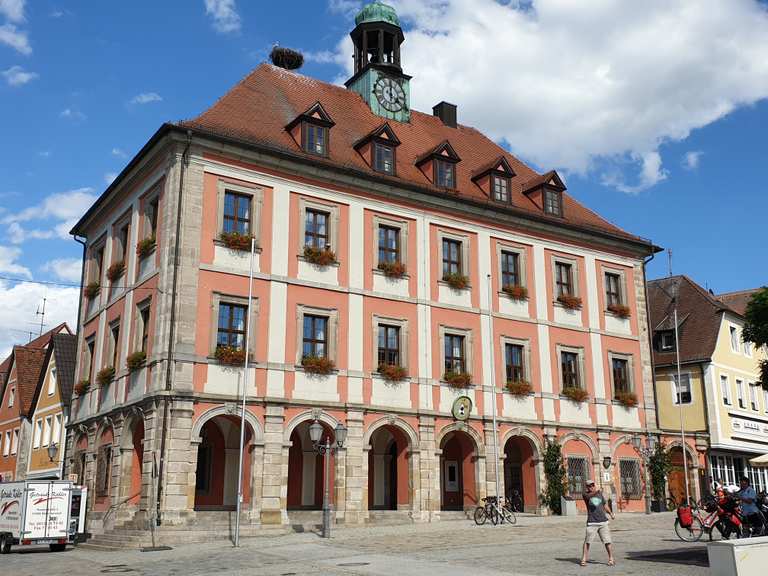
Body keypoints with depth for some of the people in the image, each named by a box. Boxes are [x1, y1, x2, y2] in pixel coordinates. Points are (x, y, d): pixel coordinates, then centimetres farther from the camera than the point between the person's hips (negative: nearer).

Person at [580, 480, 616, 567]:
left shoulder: (600, 494, 12)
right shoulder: (585, 495, -1)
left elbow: (605, 505, 21)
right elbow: (589, 496, -26)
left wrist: (611, 513, 5)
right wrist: (595, 492, -45)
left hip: (603, 521, 3)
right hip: (592, 523, -3)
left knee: (607, 541, -3)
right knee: (587, 541, -3)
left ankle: (611, 559, 7)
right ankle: (584, 559, 8)